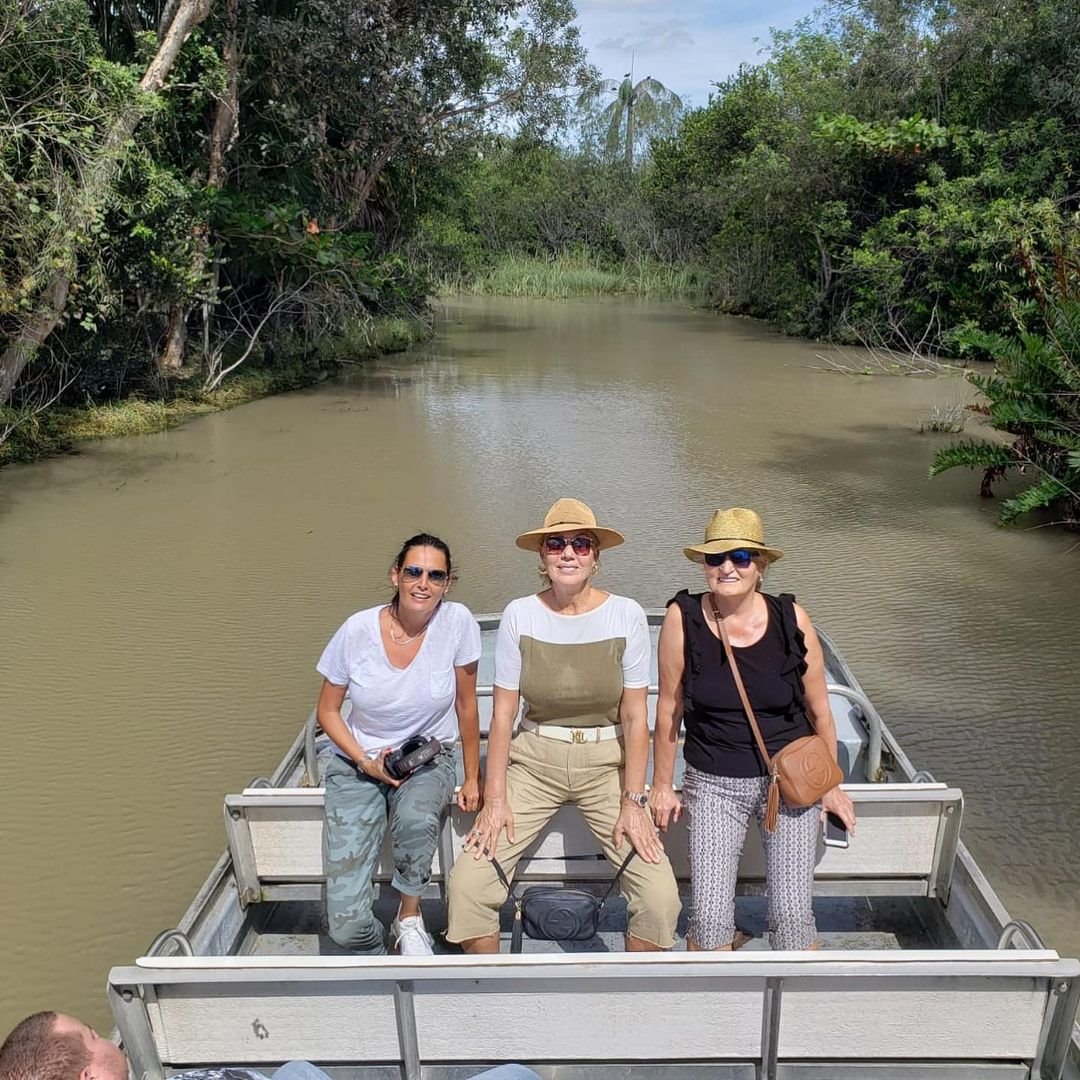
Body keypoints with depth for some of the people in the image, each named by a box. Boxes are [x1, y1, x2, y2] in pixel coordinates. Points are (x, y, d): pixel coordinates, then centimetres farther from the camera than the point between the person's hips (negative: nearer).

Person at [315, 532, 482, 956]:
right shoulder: (357, 630, -14)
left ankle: (409, 917, -5)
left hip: (429, 758, 0)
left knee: (416, 818, -37)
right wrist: (367, 762, -14)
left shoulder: (457, 622, -14)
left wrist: (472, 778, 0)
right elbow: (327, 710, -2)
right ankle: (381, 950, 22)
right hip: (357, 764, 0)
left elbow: (466, 705, -4)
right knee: (346, 922, -16)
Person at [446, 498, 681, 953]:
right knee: (468, 881, -13)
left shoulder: (626, 615, -9)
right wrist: (495, 798, -7)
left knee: (660, 895, -14)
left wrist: (633, 802, -9)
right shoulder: (519, 615, -7)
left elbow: (635, 717, -6)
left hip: (607, 762, 0)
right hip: (533, 761, 1)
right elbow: (503, 713, -4)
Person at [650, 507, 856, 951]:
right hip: (714, 785, 0)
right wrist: (662, 785, 5)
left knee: (792, 914, -2)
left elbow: (819, 710, 3)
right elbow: (669, 707, -2)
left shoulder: (790, 619, -9)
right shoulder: (683, 619, -12)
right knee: (708, 915, -6)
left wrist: (831, 785, 11)